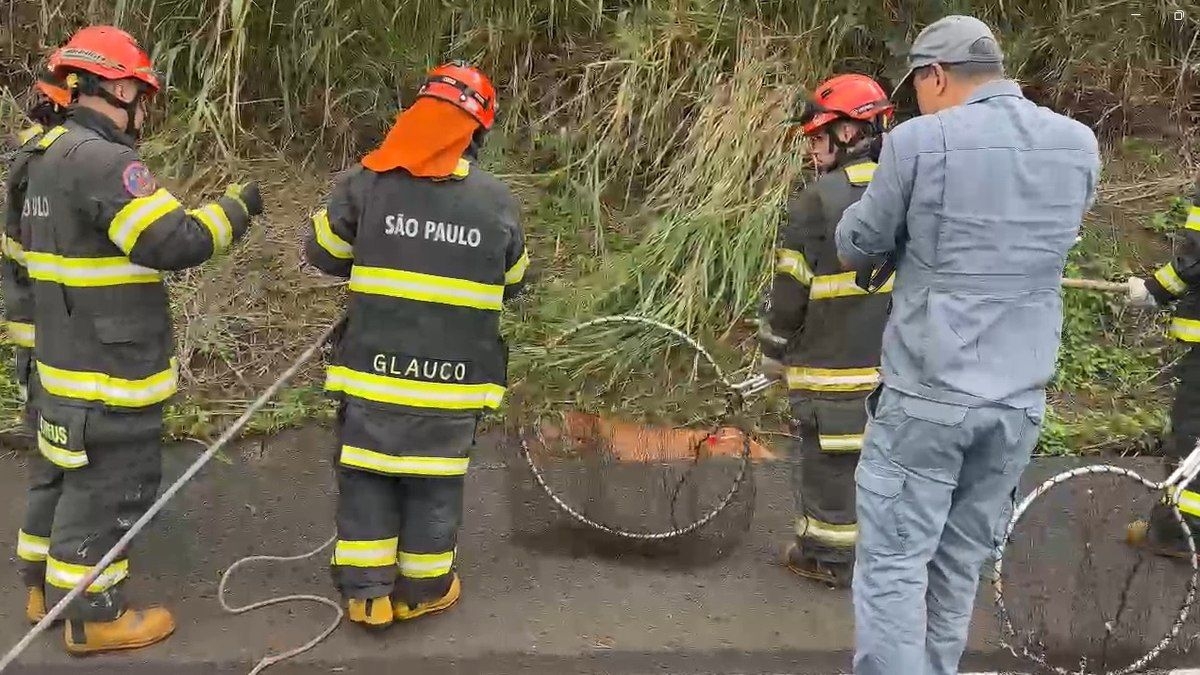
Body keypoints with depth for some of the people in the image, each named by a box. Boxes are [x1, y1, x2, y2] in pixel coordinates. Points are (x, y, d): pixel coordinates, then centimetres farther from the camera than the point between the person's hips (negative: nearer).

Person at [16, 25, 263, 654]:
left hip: (63, 359, 10)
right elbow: (174, 243, -26)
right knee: (107, 487, 1)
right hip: (108, 370, -10)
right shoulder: (104, 162, -22)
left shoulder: (48, 160, 12)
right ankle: (91, 616, 12)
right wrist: (235, 208, -11)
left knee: (60, 472, 21)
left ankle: (45, 586, 36)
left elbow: (29, 247, 20)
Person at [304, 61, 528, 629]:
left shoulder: (365, 182, -6)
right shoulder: (496, 201, -5)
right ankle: (423, 589, 27)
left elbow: (323, 254, 6)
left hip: (374, 366, 0)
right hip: (453, 374, 0)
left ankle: (367, 593, 19)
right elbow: (512, 283, 8)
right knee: (434, 481, 14)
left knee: (366, 474, 13)